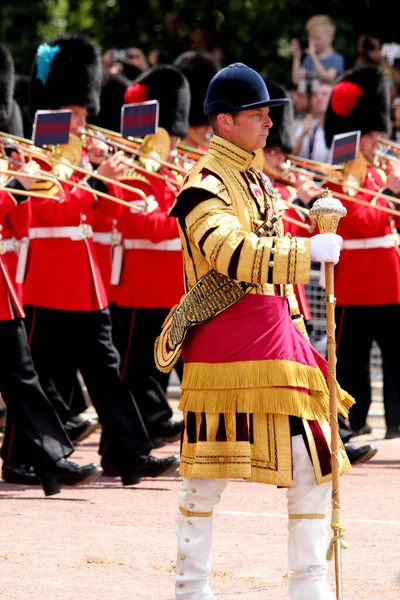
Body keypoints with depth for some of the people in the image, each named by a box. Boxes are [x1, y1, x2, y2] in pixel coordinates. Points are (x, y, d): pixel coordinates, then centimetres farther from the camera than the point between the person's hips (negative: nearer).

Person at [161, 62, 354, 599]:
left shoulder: (258, 181, 17)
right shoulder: (206, 185, -11)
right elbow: (232, 252, -28)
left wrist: (291, 327, 20)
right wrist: (310, 251, -28)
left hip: (275, 333, 8)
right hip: (223, 345, -8)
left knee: (314, 464, 3)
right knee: (207, 472, 1)